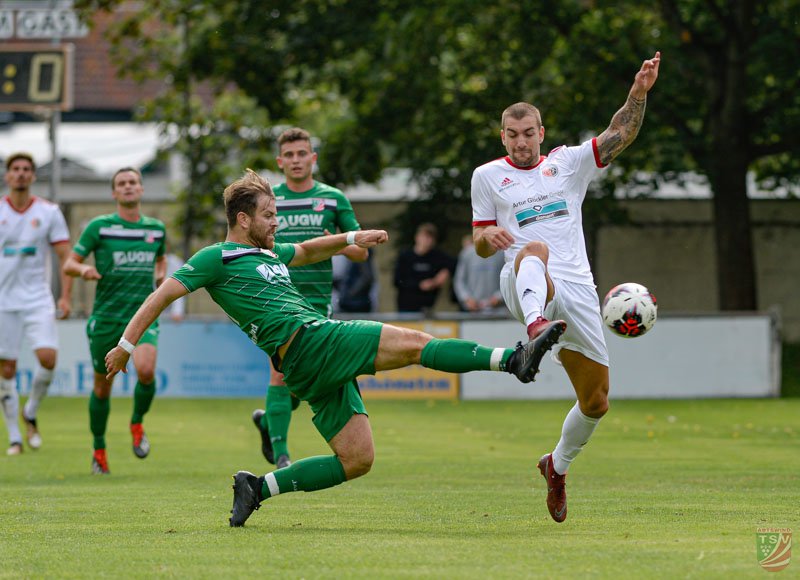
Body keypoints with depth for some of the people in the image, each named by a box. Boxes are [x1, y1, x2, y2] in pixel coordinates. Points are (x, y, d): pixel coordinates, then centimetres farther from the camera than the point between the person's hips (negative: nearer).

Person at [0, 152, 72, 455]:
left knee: (48, 357, -18)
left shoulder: (49, 212, 2)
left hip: (38, 299, 0)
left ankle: (31, 413, 8)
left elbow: (66, 257, 4)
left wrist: (66, 297, -5)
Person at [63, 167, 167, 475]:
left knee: (146, 370, -25)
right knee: (102, 387, 7)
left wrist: (161, 275, 7)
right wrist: (83, 269, -24)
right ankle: (99, 449, 27)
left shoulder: (156, 228, 8)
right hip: (106, 317, -1)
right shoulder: (99, 226, -3)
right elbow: (69, 264, -1)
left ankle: (137, 424, 3)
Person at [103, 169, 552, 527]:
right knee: (414, 343, -19)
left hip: (324, 360, 10)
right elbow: (163, 296, 1)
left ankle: (259, 487, 6)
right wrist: (126, 345, -2)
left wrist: (353, 239, 35)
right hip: (306, 345, -10)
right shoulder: (216, 259, 2)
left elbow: (308, 251, 44)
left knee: (357, 459, 4)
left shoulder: (269, 254, 25)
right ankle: (512, 359, -29)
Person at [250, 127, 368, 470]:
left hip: (316, 301, 2)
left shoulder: (333, 199, 7)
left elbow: (361, 251, 8)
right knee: (282, 372, -13)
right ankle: (280, 452, -9)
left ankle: (268, 420, 30)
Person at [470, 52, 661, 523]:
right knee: (534, 249, -41)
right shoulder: (488, 176, 13)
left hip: (577, 291, 3)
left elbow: (621, 135, 6)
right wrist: (489, 237, -8)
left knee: (596, 402, 3)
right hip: (524, 289, -3)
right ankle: (536, 328, -72)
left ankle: (559, 464, 31)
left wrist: (639, 93, -10)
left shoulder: (568, 163, 15)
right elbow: (481, 247, 16)